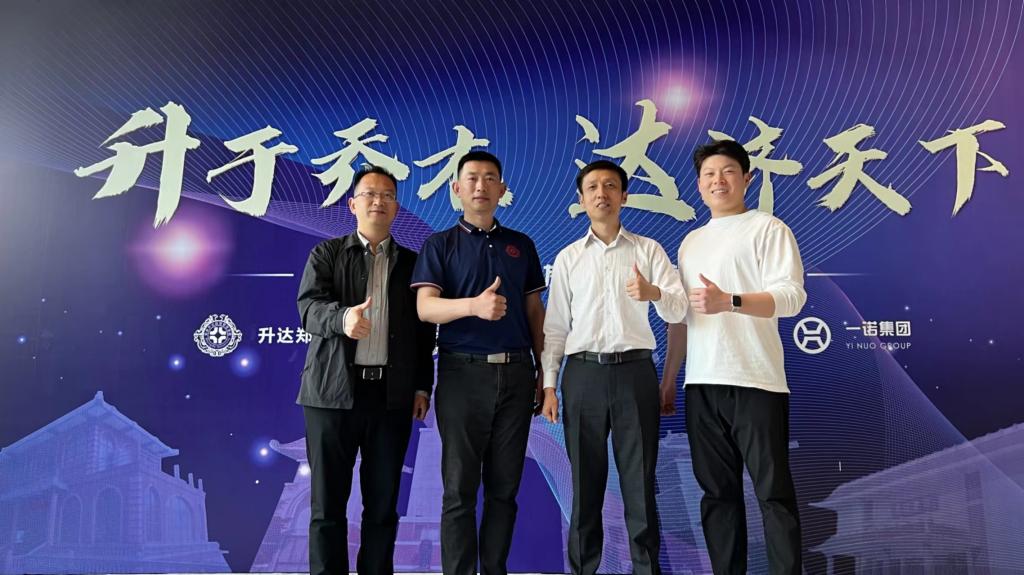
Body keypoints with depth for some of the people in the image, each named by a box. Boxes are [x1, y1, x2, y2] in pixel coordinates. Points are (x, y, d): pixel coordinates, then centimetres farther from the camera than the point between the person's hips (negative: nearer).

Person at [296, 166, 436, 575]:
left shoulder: (412, 263, 12)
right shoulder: (326, 254, 6)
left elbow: (424, 330, 10)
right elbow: (310, 307, -10)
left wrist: (422, 386, 3)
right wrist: (342, 317, -31)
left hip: (393, 395, 2)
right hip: (333, 392, -1)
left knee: (383, 504, 9)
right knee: (328, 503, 6)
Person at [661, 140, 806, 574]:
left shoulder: (768, 229, 1)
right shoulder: (691, 241, 20)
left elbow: (792, 296, -11)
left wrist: (729, 301, -26)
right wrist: (667, 380, 17)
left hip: (755, 382, -6)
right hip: (702, 385, 6)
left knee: (773, 492, -1)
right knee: (717, 491, 11)